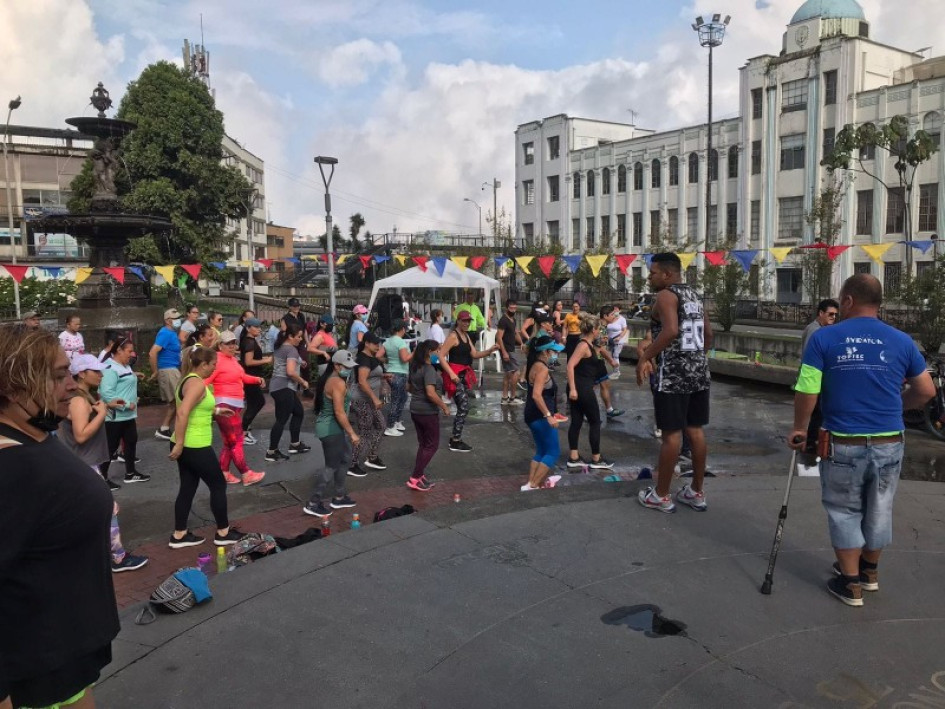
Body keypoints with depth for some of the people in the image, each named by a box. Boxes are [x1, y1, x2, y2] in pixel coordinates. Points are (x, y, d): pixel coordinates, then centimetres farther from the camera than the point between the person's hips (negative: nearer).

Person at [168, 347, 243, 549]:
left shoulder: (188, 380, 12)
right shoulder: (197, 383, -19)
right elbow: (182, 413, -29)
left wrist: (216, 410, 24)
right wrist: (179, 444, -27)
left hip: (187, 446, 10)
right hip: (195, 447, -10)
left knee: (188, 488, 16)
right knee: (218, 485, 5)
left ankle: (179, 536, 22)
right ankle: (223, 533, 17)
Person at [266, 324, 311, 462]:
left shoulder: (279, 347, 15)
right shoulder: (292, 349, -14)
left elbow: (273, 362, 31)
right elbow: (290, 372, -26)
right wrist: (303, 382, -11)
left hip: (277, 386, 10)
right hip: (284, 387, -10)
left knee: (299, 412, 19)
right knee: (282, 419, -6)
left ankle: (294, 444, 25)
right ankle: (272, 452, -2)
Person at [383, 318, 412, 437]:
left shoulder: (387, 341, 7)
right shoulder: (401, 342, -16)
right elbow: (405, 358, -25)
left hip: (391, 373, 8)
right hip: (399, 374, -8)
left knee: (403, 398, 23)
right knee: (395, 401, -1)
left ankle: (397, 422, 29)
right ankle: (389, 428, 4)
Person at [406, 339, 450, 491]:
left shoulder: (415, 367, 8)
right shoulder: (429, 369, -20)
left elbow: (409, 387, 20)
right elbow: (431, 393, -28)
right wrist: (444, 407, -18)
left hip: (415, 410, 9)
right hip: (428, 412, -9)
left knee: (423, 444, 17)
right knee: (432, 445, 2)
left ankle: (420, 476, 21)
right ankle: (414, 479, 0)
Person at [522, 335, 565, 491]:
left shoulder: (534, 365, 11)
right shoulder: (542, 368, -19)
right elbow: (536, 395, -29)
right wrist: (548, 415, -31)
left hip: (534, 415, 10)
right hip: (540, 416, -10)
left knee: (541, 451, 19)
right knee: (553, 452, -2)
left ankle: (536, 481, 21)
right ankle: (532, 485, -4)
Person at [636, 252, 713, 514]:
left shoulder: (665, 295, -11)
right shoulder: (693, 294, 16)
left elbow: (671, 331, -27)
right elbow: (708, 333, 21)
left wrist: (644, 357, -21)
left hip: (672, 373, -8)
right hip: (698, 370, 8)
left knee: (671, 433, -1)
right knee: (695, 430, 13)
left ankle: (661, 495, 9)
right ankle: (696, 492, 23)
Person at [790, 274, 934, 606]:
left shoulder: (823, 338, -8)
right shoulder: (902, 341, 1)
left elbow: (806, 392, -11)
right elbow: (927, 391, 9)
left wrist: (800, 429, 3)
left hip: (843, 445, -3)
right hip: (889, 444, 3)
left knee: (844, 512, 14)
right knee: (879, 511, 20)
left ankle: (851, 583, 21)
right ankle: (870, 571, 39)